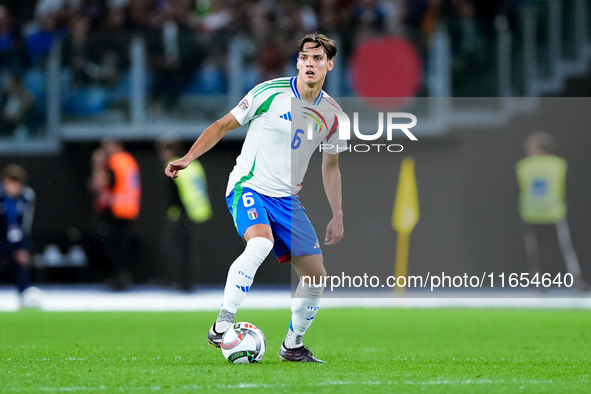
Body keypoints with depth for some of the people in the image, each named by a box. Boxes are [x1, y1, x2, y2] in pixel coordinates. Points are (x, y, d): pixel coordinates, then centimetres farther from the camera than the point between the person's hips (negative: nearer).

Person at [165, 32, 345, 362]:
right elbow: (224, 125, -1)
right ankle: (222, 326, -33)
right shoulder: (270, 93, -9)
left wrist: (337, 216, 14)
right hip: (249, 187, -5)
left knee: (316, 276, -2)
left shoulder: (331, 113, 5)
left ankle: (292, 346, 19)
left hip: (287, 198, 5)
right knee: (261, 242, -35)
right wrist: (188, 158, -12)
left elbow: (331, 165, 18)